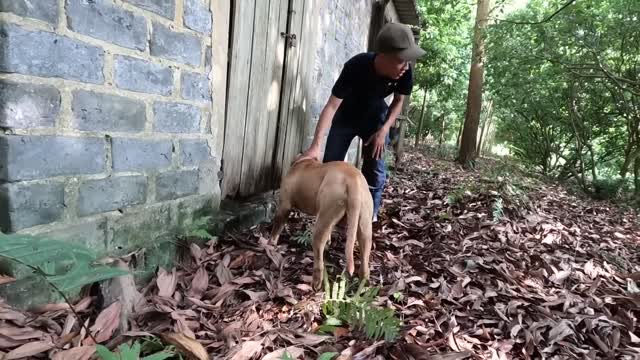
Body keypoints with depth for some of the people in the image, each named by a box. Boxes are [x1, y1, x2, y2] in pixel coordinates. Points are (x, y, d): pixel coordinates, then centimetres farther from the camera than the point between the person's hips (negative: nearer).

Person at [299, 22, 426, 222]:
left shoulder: (405, 72, -28)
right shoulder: (356, 67, -37)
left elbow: (398, 101, -7)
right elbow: (332, 105, -39)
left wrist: (384, 130, -20)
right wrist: (315, 145, -47)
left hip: (375, 117, 2)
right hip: (346, 116, -1)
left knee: (375, 171, -7)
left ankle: (370, 215, 8)